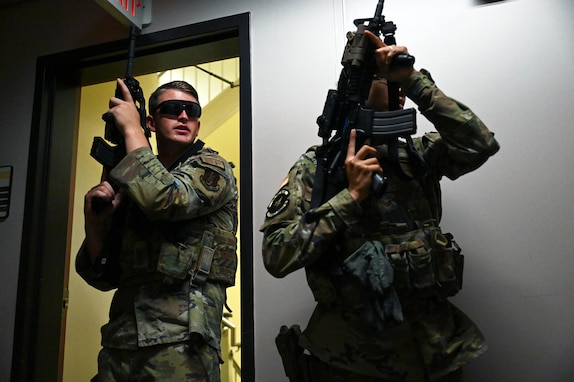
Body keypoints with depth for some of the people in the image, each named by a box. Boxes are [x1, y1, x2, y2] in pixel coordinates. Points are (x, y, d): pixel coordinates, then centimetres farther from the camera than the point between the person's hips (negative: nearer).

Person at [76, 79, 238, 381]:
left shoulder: (212, 168, 1)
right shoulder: (131, 186, 14)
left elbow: (165, 199, -23)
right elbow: (104, 276, 13)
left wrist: (131, 129, -9)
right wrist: (94, 220, -5)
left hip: (179, 342, -5)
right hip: (120, 341, 5)